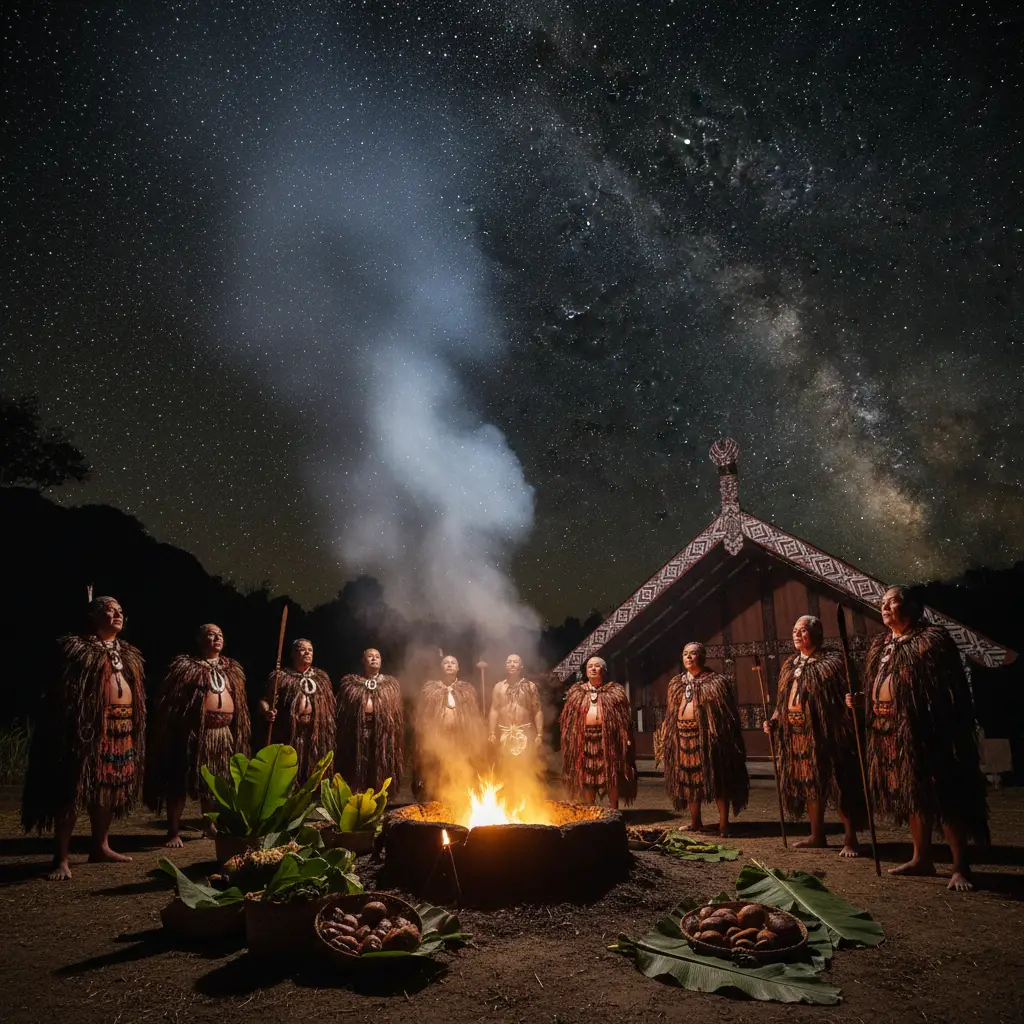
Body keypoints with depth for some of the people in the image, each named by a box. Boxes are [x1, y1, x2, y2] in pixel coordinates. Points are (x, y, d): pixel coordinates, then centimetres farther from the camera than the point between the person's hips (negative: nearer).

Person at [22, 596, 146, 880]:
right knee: (74, 791, -4)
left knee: (109, 790, 13)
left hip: (122, 729, 7)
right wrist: (70, 730, -15)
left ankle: (100, 847, 25)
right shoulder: (77, 648, -4)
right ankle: (61, 858, 4)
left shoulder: (129, 654, 18)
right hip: (88, 727, -7)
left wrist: (135, 730, 17)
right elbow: (62, 693, -8)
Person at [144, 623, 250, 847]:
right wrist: (171, 730, -13)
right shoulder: (185, 666, -4)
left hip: (223, 733, 6)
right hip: (193, 731, -6)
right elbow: (168, 703, -7)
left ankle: (209, 824, 30)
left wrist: (240, 733, 16)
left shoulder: (232, 669, 14)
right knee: (181, 781, 0)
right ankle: (173, 832, 11)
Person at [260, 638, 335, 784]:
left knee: (312, 776, 7)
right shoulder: (281, 676, 3)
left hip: (316, 734, 4)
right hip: (288, 733, -3)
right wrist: (266, 711, -22)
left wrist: (329, 731, 7)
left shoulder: (321, 677, 16)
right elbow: (264, 700, -2)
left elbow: (329, 706, 15)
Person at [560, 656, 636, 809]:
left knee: (611, 775, 1)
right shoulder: (577, 692, 14)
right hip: (585, 738, 2)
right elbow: (568, 719, 12)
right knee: (586, 776, 5)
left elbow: (625, 717, 3)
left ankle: (614, 811, 13)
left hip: (609, 737, -2)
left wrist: (627, 738, -7)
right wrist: (570, 740, 4)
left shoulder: (615, 691, 8)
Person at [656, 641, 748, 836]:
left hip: (708, 734, -6)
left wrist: (725, 737, -14)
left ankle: (723, 823, 8)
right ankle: (695, 822, 23)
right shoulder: (676, 683, 14)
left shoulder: (716, 682, -3)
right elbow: (671, 714, 18)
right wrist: (666, 739, 14)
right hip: (683, 734, 6)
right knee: (690, 779, 11)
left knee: (717, 779, -1)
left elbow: (728, 713, -6)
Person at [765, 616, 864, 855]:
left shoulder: (831, 662, -5)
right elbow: (783, 701, 20)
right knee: (808, 784, 13)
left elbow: (848, 696, -9)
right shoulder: (789, 665, 16)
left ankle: (850, 839, 10)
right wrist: (774, 720, 8)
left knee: (837, 785, -1)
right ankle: (817, 836, 25)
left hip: (825, 734, -7)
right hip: (796, 736, 7)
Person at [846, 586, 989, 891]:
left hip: (924, 729, -7)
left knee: (942, 796, -1)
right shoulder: (879, 646, 16)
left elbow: (951, 689, -13)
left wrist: (944, 728, -20)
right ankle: (922, 858, 25)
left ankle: (960, 867, 10)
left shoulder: (931, 639, -7)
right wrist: (860, 701, 4)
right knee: (912, 796, 14)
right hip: (889, 731, 8)